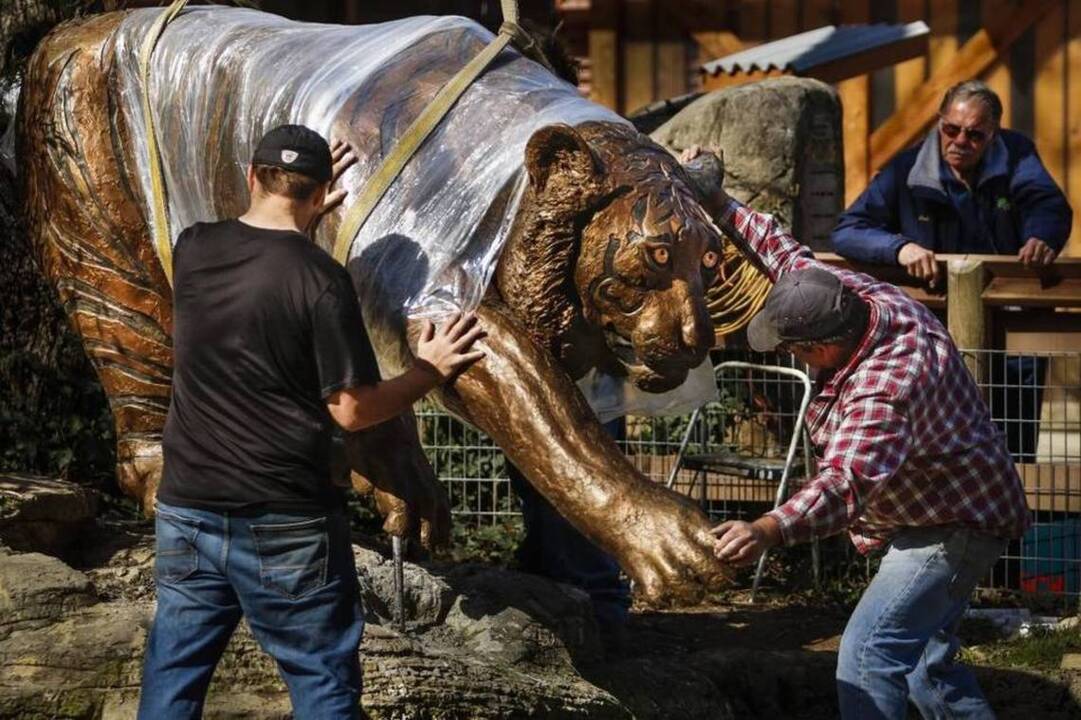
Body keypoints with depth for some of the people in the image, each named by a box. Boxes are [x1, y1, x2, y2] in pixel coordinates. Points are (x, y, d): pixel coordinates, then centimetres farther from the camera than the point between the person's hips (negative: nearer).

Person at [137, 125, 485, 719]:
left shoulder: (192, 249, 0)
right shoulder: (319, 278, -14)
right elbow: (352, 410, -11)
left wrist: (298, 221, 33)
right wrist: (430, 371, 3)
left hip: (186, 512, 5)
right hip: (285, 526, -4)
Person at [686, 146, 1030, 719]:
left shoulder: (885, 389, -39)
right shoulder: (855, 292, -11)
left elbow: (847, 483, -52)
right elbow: (793, 259, 9)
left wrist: (768, 531, -66)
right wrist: (726, 211, 10)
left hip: (950, 530, -11)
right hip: (937, 515, 11)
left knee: (868, 659, -23)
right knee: (925, 662, 24)